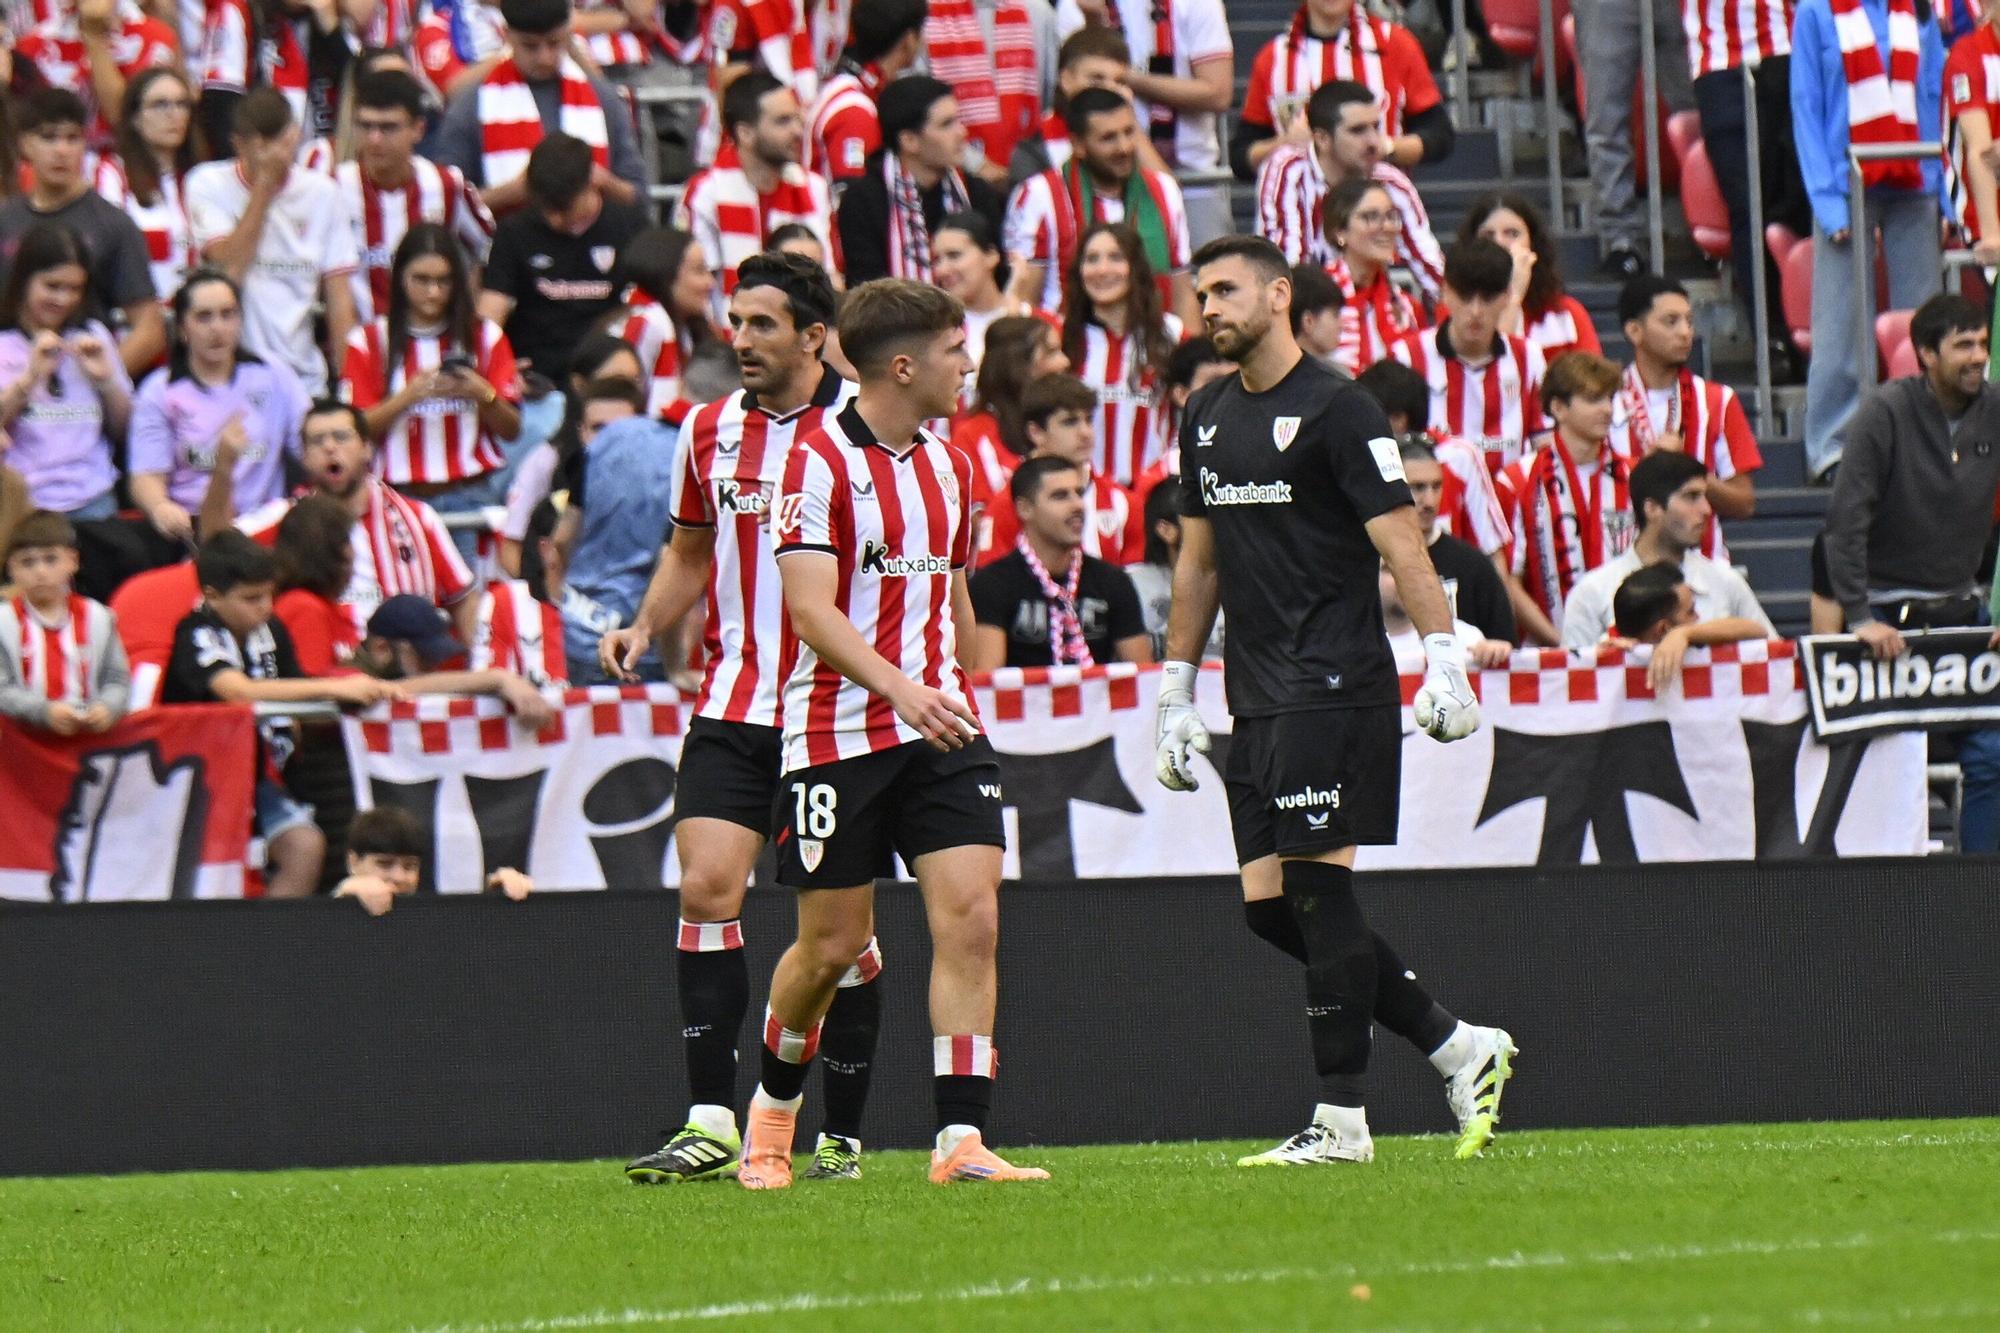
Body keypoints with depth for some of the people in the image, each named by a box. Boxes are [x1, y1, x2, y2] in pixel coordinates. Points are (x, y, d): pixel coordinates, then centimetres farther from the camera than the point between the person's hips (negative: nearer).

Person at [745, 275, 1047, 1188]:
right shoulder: (817, 460, -10)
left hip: (940, 729, 5)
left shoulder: (949, 464, 13)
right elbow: (811, 609, -19)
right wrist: (898, 688, -32)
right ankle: (772, 1106, 29)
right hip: (837, 731, -5)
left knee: (970, 918, -11)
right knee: (832, 945, 3)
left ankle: (961, 1139, -12)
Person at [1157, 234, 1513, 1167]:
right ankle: (1460, 1049, 11)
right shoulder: (1207, 418, 16)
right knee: (1269, 905, 2)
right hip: (1257, 701, 8)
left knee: (1317, 889, -9)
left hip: (1336, 688, -8)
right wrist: (1176, 691, 23)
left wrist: (1443, 657, -20)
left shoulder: (1334, 410, -7)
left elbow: (1400, 544, -12)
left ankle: (1341, 1118, -5)